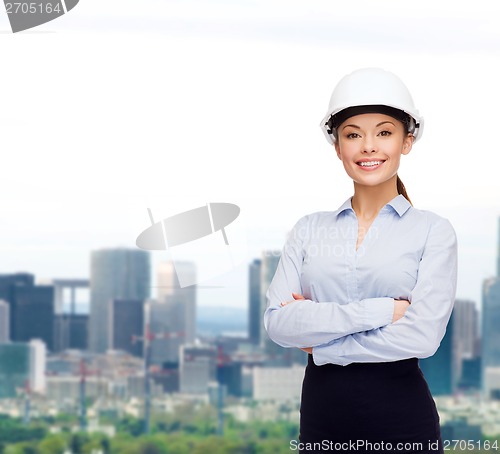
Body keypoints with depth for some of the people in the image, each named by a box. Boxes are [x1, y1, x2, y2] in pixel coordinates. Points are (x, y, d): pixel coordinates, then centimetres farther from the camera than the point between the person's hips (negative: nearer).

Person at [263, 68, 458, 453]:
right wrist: (379, 310, -16)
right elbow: (277, 322, -8)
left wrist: (318, 342, -9)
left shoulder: (432, 230, -3)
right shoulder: (310, 229, 4)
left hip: (402, 418, -2)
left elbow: (421, 336, -15)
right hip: (320, 411, 3)